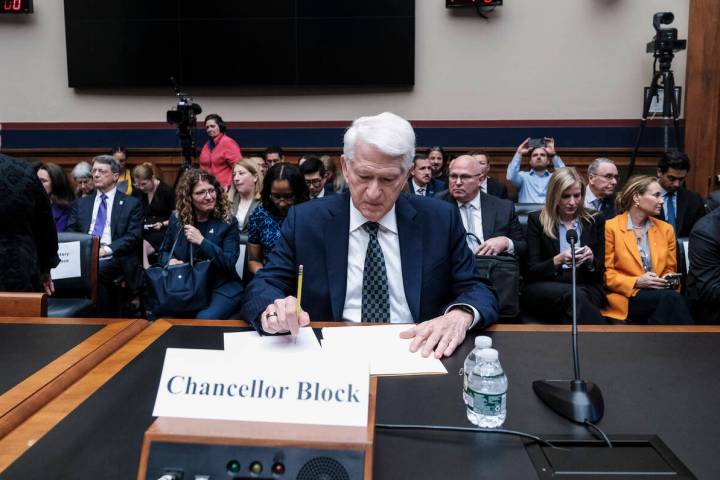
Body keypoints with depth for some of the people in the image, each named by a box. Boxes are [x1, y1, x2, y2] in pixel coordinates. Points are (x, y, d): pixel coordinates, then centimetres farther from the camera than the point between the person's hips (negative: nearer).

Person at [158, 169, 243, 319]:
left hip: (222, 288, -3)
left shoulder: (228, 222, -5)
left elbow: (229, 263, -12)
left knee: (204, 320, -32)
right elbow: (164, 251, 18)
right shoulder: (177, 218, 6)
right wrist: (170, 260, -7)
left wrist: (202, 241, -21)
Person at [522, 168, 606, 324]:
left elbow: (600, 271, 11)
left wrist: (590, 260, -12)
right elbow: (531, 271, 1)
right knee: (573, 295, -37)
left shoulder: (595, 220, 13)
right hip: (544, 288, -1)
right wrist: (558, 260, -18)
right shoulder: (537, 220, 6)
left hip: (585, 287, 1)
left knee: (576, 297, -37)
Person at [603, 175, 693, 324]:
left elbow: (670, 270, 23)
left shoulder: (666, 229, 16)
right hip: (625, 298, -5)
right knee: (671, 299, -33)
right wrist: (636, 282, -15)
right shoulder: (610, 227, -1)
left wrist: (670, 280, -1)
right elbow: (605, 273, -2)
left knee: (671, 299, -33)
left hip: (660, 292, 5)